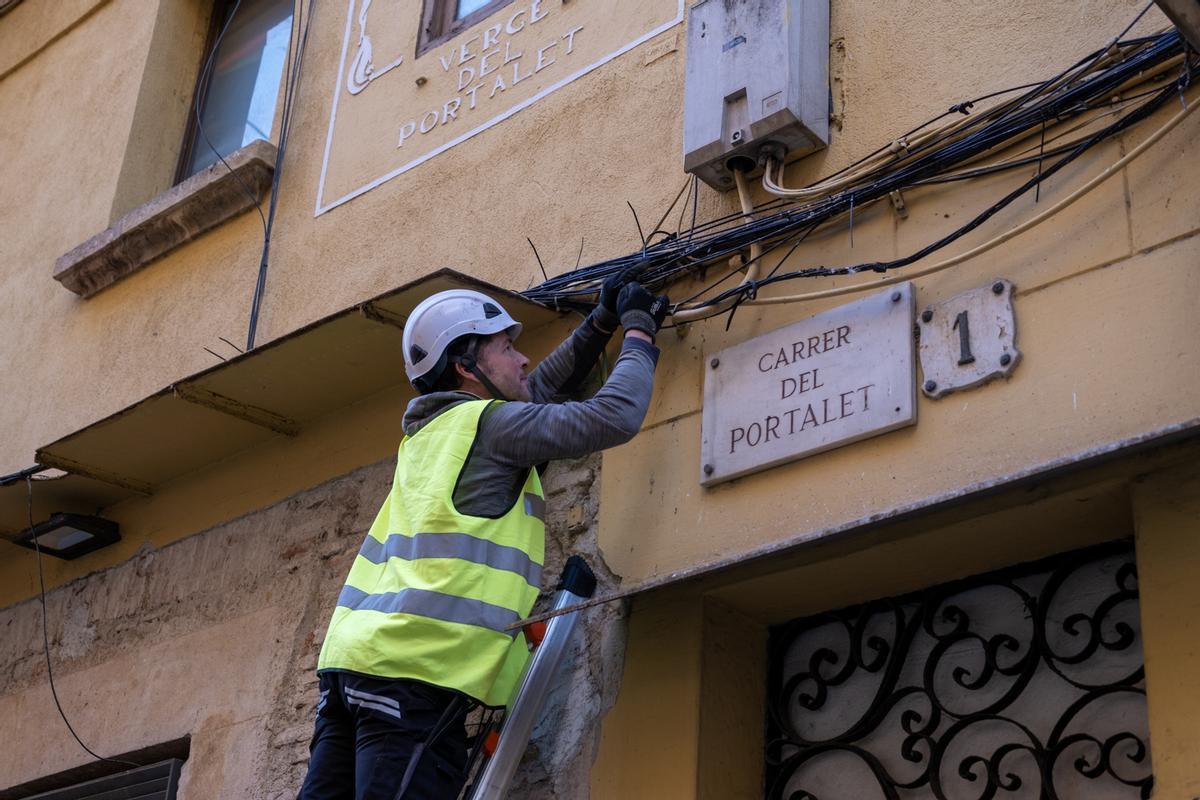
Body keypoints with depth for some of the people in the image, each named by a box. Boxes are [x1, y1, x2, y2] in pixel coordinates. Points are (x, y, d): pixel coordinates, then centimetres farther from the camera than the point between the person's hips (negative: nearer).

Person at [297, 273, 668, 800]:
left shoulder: (428, 429, 26)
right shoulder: (489, 422, 1)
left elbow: (539, 394, 40)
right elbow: (615, 417, -2)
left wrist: (600, 325, 36)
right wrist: (639, 334, 14)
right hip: (416, 669, -9)